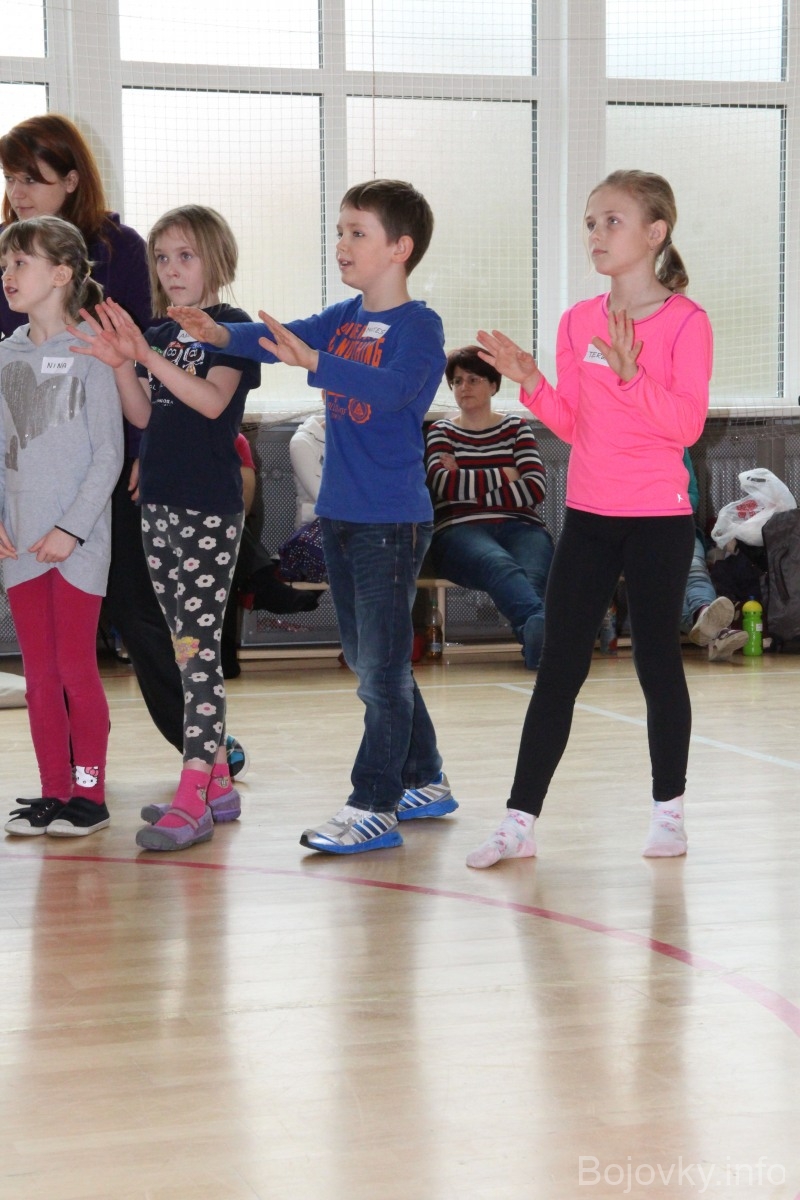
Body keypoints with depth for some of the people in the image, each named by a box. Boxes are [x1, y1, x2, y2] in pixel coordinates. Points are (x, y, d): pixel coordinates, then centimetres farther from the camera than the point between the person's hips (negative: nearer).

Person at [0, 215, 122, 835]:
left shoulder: (89, 353, -8)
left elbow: (108, 455, -9)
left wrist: (71, 529, -14)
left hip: (78, 541, -5)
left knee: (76, 668, -2)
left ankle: (90, 793, 9)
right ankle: (53, 792, 17)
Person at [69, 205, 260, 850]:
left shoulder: (230, 327, -5)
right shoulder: (156, 334, 14)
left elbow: (213, 400, -19)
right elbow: (143, 416, 7)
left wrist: (150, 356, -29)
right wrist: (122, 365, -9)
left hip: (211, 506, -7)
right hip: (160, 504, 7)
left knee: (199, 646, -9)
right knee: (187, 646, 11)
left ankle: (192, 798, -11)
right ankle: (217, 781, 19)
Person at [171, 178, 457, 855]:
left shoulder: (418, 326, -11)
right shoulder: (344, 319, 11)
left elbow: (393, 387, -29)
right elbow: (286, 339, -2)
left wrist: (314, 361, -42)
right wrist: (220, 335, -20)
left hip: (393, 520, -8)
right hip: (340, 514, 8)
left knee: (383, 667, -4)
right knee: (371, 663, 15)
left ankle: (374, 807, 1)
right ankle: (424, 781, 28)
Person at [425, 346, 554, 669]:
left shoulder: (516, 427, 21)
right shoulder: (441, 432, 20)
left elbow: (535, 488, 4)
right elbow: (442, 485, -1)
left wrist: (469, 488, 0)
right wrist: (502, 477, 4)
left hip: (520, 525, 3)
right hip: (461, 529, -2)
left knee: (533, 576, -36)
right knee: (500, 565, -40)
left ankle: (536, 637, -66)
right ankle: (541, 623, -70)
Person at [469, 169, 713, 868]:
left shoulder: (684, 320, -7)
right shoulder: (579, 321, 7)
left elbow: (688, 424, -15)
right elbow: (573, 425, 9)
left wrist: (632, 372, -26)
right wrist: (531, 383, -6)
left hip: (659, 520, -4)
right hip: (588, 517, 4)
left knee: (658, 664, 6)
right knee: (558, 670, 4)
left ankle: (669, 811, 22)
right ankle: (520, 824, 6)